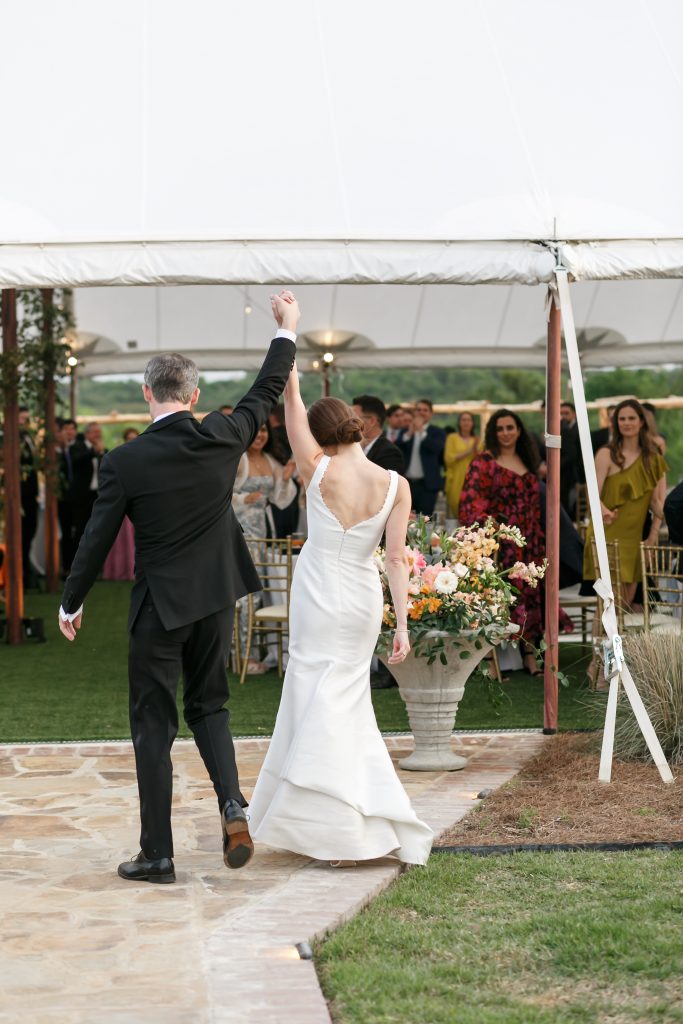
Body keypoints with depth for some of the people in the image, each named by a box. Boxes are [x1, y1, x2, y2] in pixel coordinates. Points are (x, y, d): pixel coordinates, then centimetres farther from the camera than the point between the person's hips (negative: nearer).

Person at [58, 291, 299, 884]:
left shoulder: (125, 462, -14)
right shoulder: (221, 438, -6)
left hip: (160, 604, -4)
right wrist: (288, 329, 26)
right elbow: (267, 392, 12)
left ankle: (158, 854, 8)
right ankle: (232, 805, -2)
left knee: (153, 725, 5)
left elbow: (98, 540, -8)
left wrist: (71, 603, 7)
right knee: (208, 706, 20)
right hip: (216, 597, 4)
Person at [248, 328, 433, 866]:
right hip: (364, 600, 4)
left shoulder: (319, 470, -12)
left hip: (319, 596, -4)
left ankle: (343, 834, 2)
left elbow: (292, 399, -5)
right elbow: (396, 559, -9)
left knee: (323, 705, 2)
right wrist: (402, 624, -8)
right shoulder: (396, 486, -6)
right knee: (345, 703, 16)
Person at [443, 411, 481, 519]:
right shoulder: (452, 438, 6)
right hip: (456, 481, -2)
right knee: (456, 509, -8)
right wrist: (468, 451, -10)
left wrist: (477, 450, -6)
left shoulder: (477, 440, 14)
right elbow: (448, 458, -5)